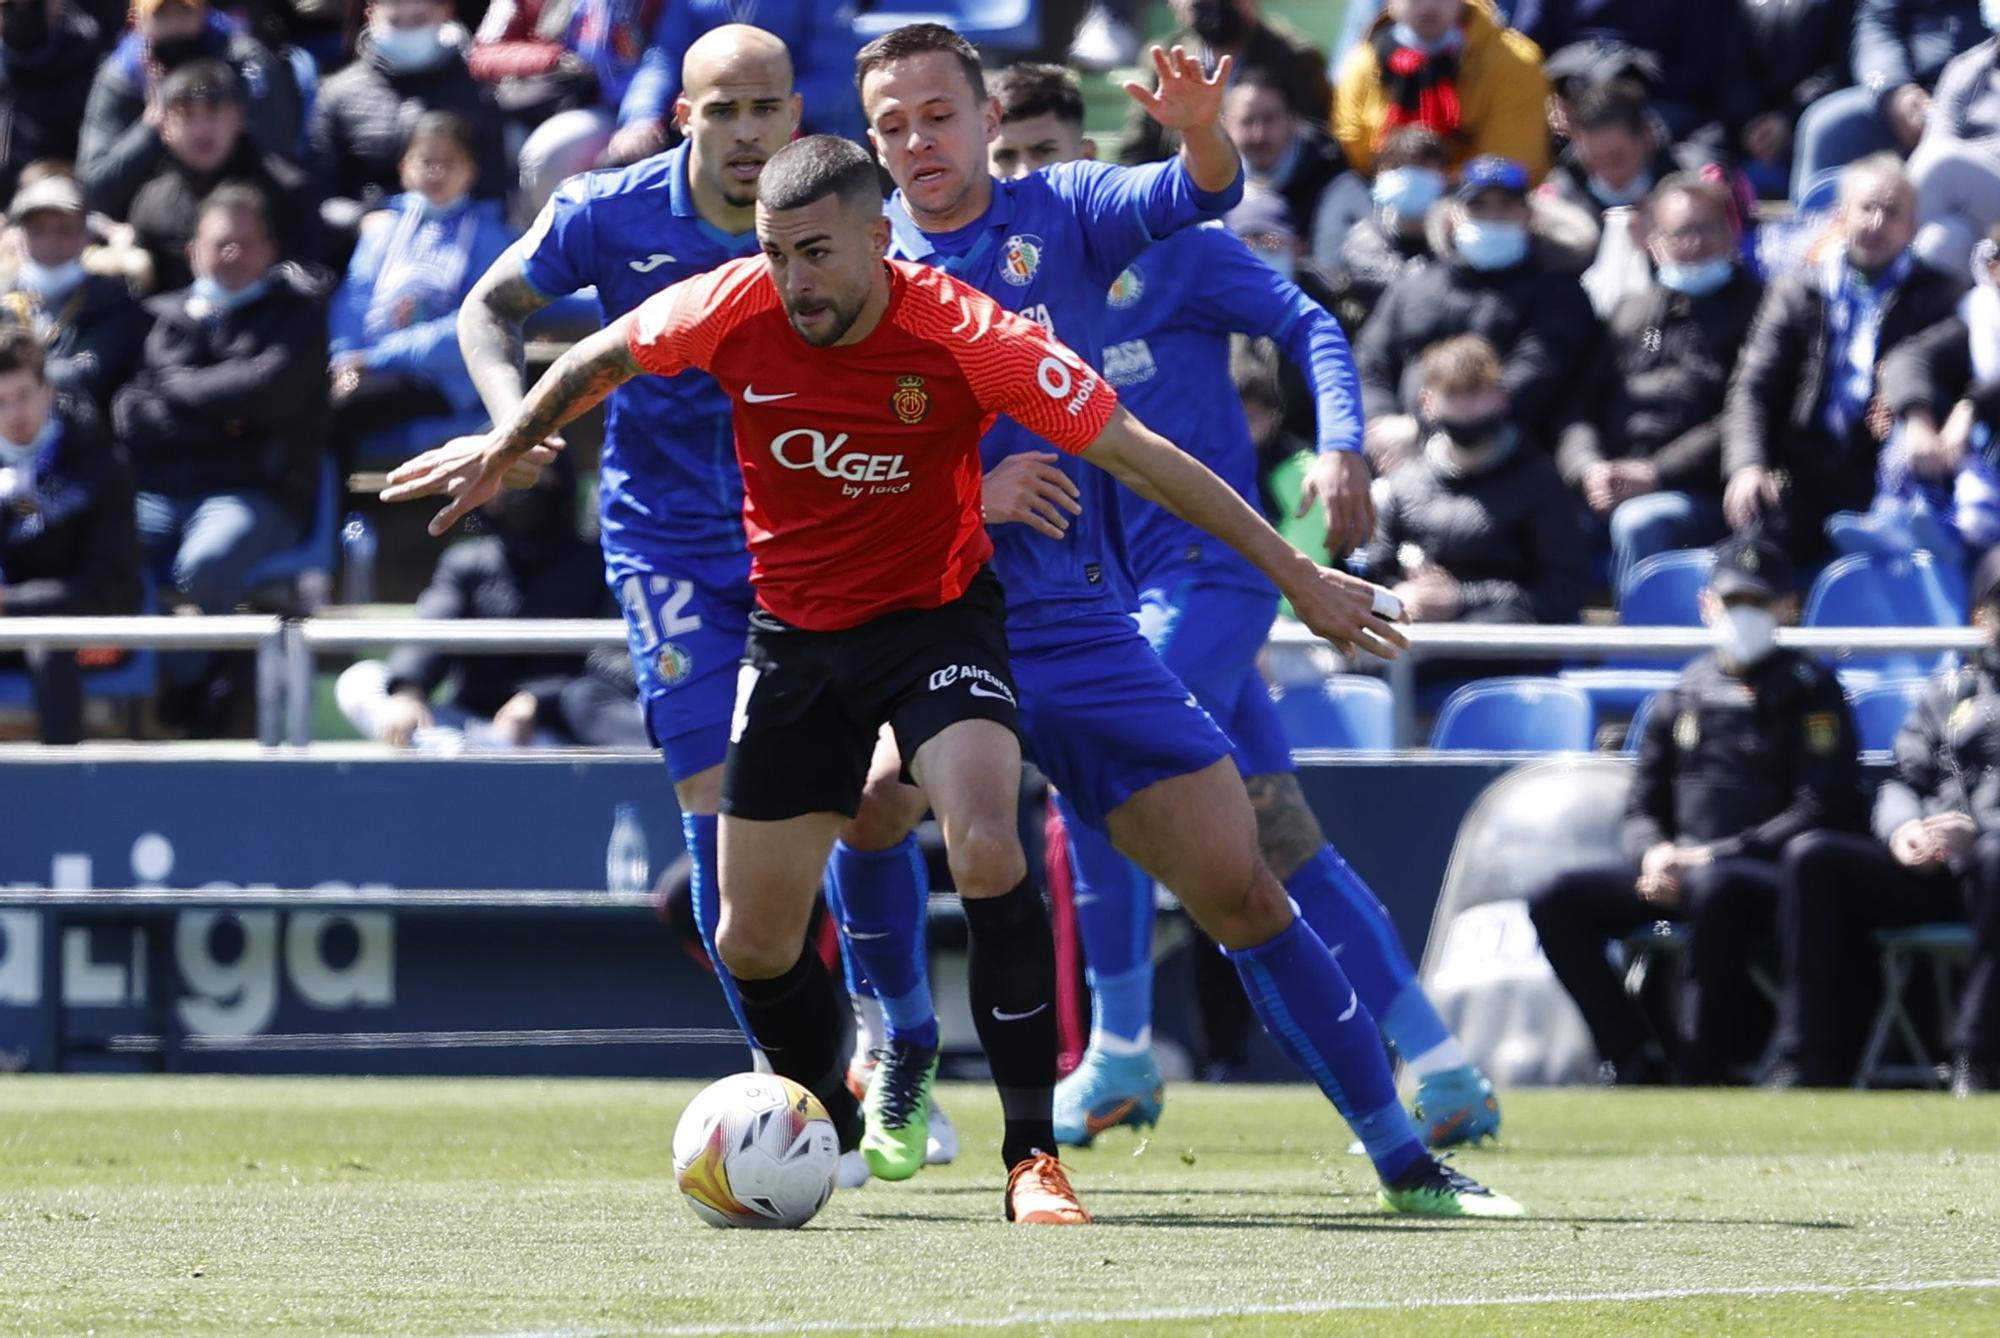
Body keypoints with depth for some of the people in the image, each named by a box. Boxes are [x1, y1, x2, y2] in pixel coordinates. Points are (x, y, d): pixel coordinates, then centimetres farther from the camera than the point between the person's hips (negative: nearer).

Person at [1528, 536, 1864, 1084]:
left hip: (1772, 875, -6)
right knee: (1556, 901, -13)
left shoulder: (1811, 694, 3)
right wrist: (1655, 853, -6)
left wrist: (1716, 857, -16)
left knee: (1716, 890, -41)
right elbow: (1642, 808, 19)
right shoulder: (1682, 698, 20)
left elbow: (1822, 810, -8)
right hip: (1674, 870, 6)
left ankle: (1703, 1073, -33)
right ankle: (1634, 1062, -19)